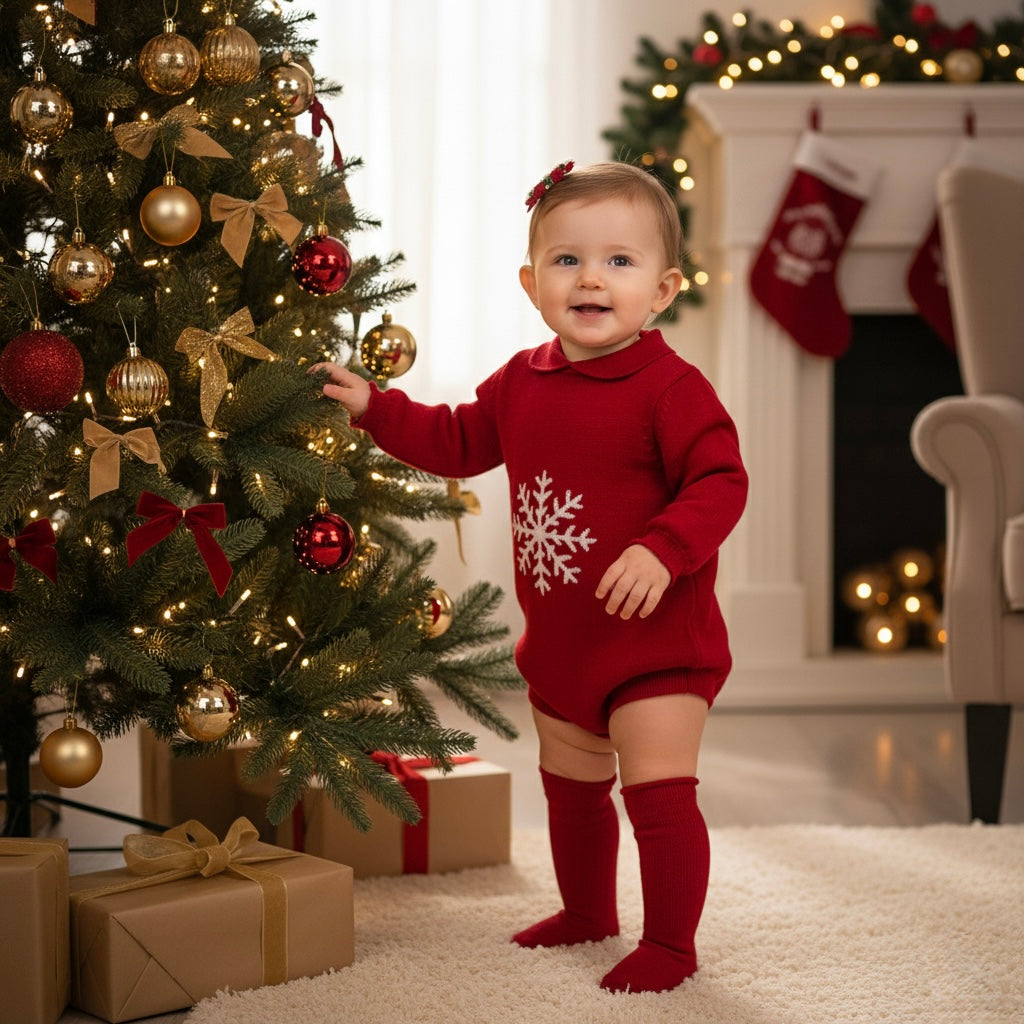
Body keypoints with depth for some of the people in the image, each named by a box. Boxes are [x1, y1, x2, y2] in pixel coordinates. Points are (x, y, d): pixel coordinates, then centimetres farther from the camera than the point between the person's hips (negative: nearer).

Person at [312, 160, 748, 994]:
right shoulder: (521, 383, 4)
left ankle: (670, 943, 10)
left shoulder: (671, 387, -18)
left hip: (655, 638, -7)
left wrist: (662, 550, -36)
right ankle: (587, 912, 42)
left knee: (660, 792, -7)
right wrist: (373, 406, 13)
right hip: (558, 640, 7)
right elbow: (457, 442, 18)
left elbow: (721, 481, -23)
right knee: (570, 785, 22)